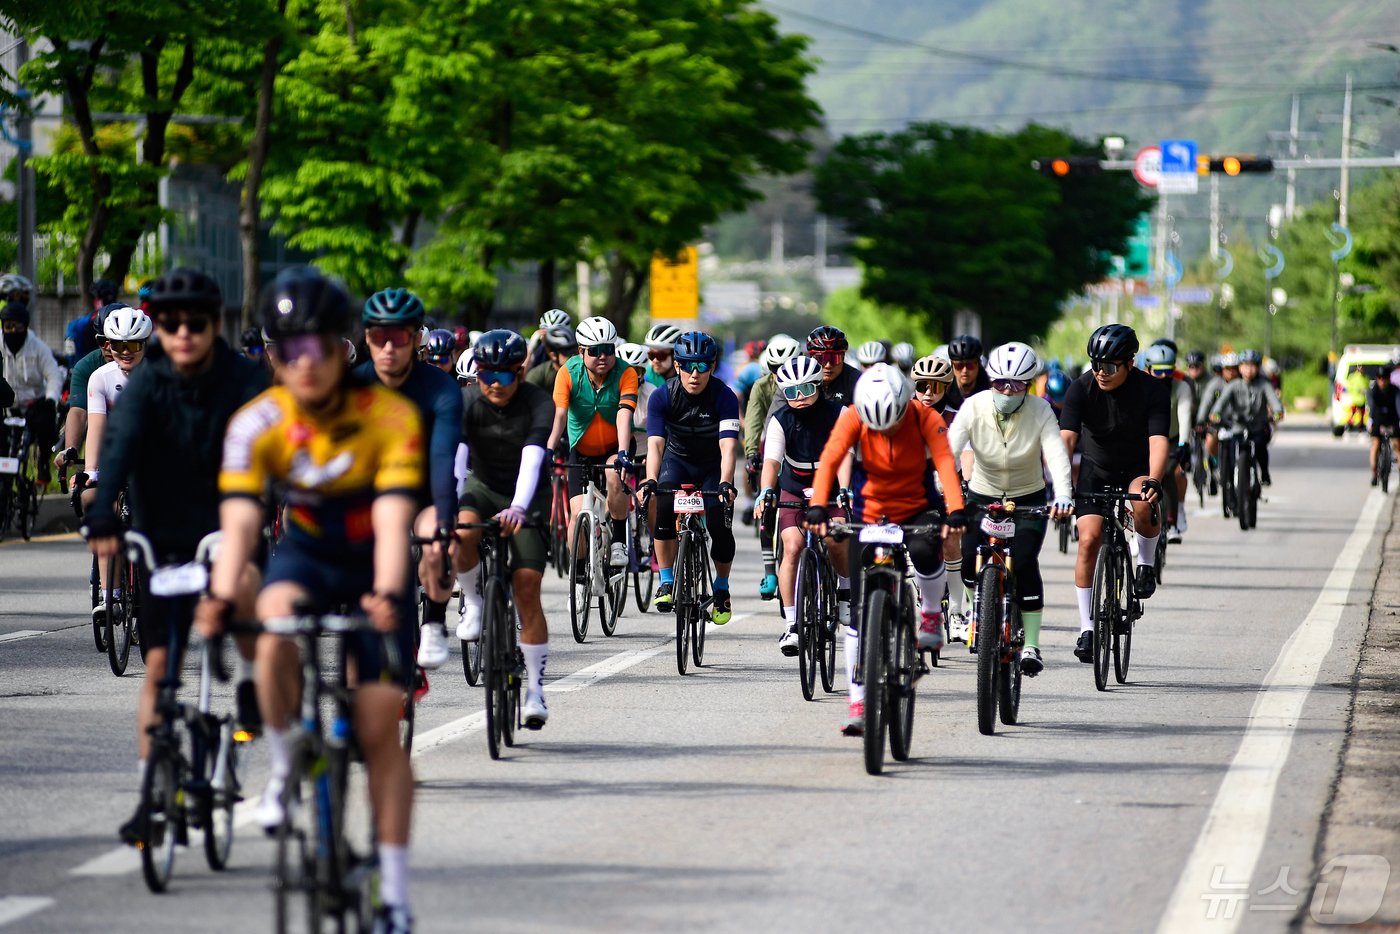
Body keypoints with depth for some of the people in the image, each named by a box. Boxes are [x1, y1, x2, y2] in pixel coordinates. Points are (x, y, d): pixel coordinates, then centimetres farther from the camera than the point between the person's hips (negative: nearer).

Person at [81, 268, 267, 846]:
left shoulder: (244, 380, -9)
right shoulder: (146, 385, -8)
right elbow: (119, 448, -22)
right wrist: (102, 522, -38)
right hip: (163, 537, 2)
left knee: (241, 585, -35)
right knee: (158, 665, -1)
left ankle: (252, 679, -5)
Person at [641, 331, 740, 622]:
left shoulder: (724, 397, -25)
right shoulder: (662, 396, -22)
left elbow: (728, 447, -35)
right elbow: (655, 444, -30)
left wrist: (726, 483, -52)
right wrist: (651, 480, -47)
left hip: (713, 466, -1)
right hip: (677, 460, 1)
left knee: (719, 525, -16)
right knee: (665, 507, -28)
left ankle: (721, 589, 10)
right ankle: (666, 582, -17)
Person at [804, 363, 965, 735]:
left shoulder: (925, 419, -17)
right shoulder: (853, 418, -15)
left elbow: (945, 463, -28)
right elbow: (830, 460, -26)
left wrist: (955, 510, -44)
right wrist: (817, 507, -41)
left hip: (918, 509, -1)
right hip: (870, 515, 1)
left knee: (924, 552, -37)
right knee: (860, 609, -5)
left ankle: (931, 615, -4)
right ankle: (858, 703, 2)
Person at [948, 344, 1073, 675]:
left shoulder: (1040, 411, -18)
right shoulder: (973, 408, -17)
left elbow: (1057, 455, -30)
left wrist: (1063, 495, -49)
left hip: (1028, 498, -1)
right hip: (982, 496, 1)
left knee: (1024, 561, -21)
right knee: (968, 558, -17)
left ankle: (1031, 646, -14)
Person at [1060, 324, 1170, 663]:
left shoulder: (1152, 391, -22)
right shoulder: (1082, 388, -19)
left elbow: (1158, 441, -32)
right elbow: (1066, 438, -28)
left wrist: (1153, 482, -50)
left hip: (1138, 467, -1)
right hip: (1096, 469, 2)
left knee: (1142, 506, -34)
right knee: (1089, 539, -14)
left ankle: (1146, 564, -3)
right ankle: (1087, 628, -4)